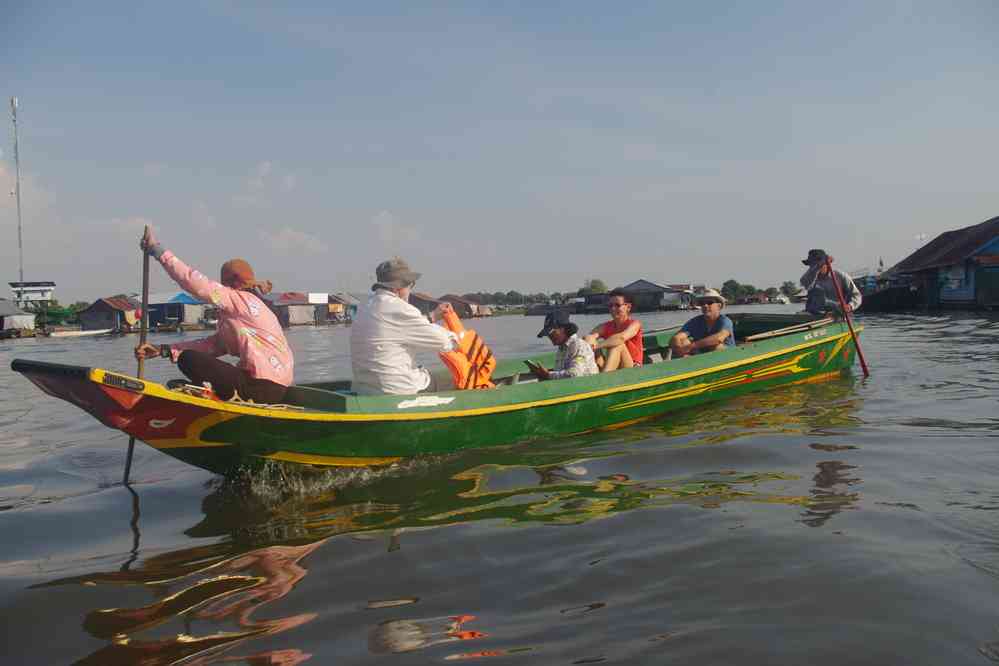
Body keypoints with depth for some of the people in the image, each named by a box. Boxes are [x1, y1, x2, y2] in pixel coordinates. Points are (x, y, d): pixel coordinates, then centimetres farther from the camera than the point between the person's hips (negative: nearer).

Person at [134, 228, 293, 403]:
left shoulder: (239, 299, -6)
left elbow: (194, 282, -14)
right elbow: (215, 344, 13)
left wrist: (158, 250, -6)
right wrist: (164, 350, 7)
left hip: (263, 387, -10)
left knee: (188, 359, -9)